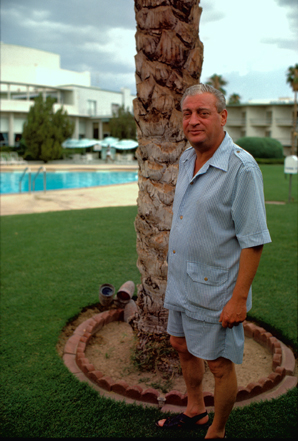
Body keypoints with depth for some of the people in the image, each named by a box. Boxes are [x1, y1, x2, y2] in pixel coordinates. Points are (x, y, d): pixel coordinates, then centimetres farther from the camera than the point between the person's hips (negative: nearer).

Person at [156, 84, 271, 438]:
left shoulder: (241, 167, -20)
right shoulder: (186, 159, 5)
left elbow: (253, 241, -20)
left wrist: (239, 298, -20)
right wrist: (176, 271, 17)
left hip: (215, 290, -8)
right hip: (180, 282, 8)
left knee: (219, 365, 9)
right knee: (182, 346, 23)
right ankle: (195, 411, 47)